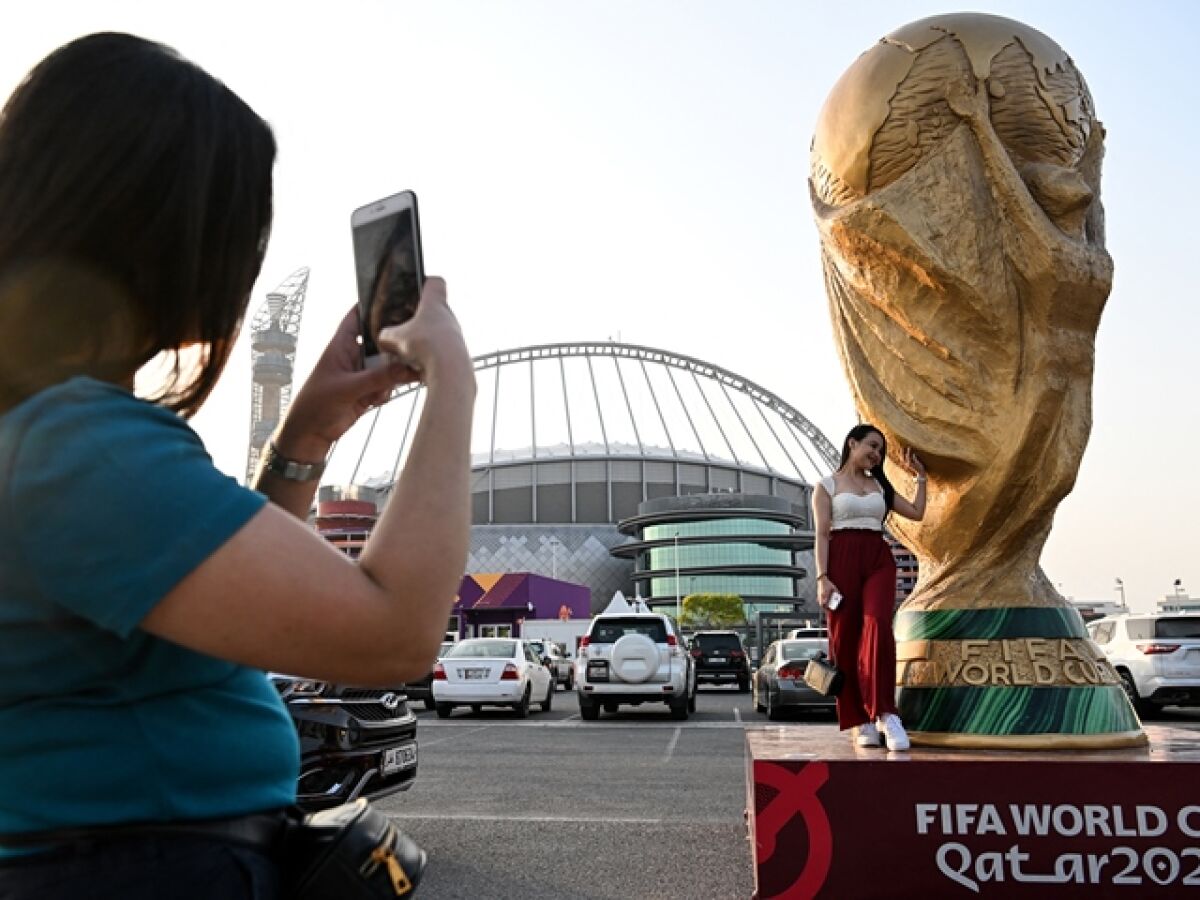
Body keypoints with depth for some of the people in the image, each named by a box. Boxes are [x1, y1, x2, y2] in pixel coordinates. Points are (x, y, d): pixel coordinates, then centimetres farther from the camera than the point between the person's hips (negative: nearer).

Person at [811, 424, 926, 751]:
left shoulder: (880, 486, 22)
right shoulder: (827, 485, 7)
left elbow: (917, 512, 20)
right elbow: (822, 534, -1)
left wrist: (919, 476, 21)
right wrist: (823, 577, -11)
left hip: (879, 559, 3)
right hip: (842, 559, -3)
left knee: (877, 626, -21)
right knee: (845, 637, -4)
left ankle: (883, 713, -23)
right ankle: (860, 721, 2)